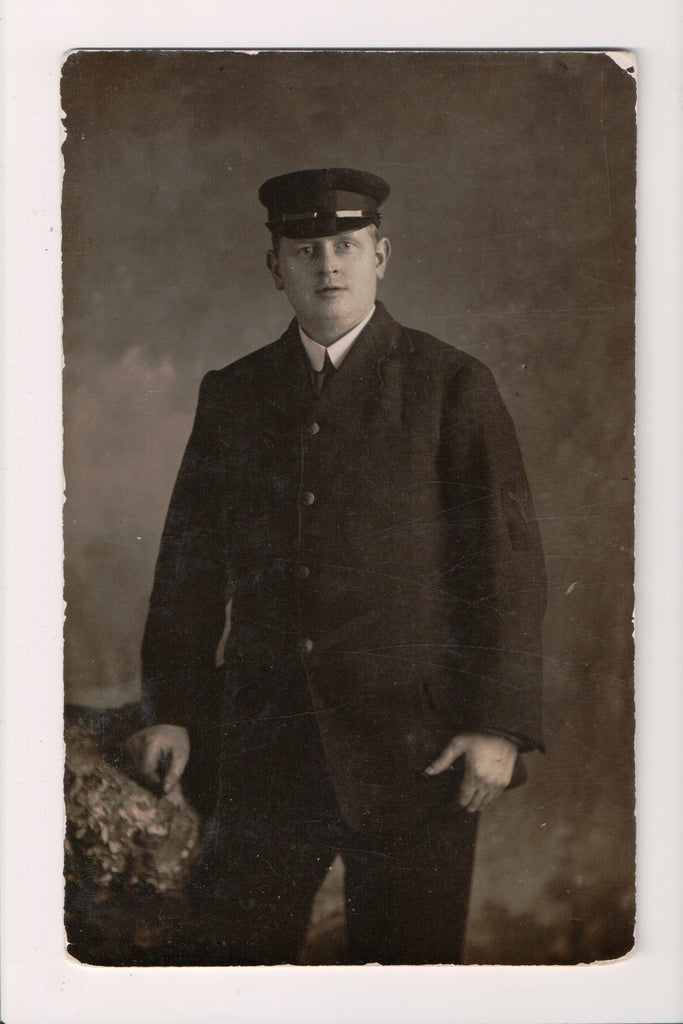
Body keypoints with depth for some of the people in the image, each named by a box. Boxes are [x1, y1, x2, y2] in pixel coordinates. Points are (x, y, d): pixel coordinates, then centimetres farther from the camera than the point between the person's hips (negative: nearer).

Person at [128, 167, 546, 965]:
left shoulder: (451, 386, -1)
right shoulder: (230, 394, 10)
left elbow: (508, 562, -4)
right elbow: (189, 561, 12)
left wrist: (498, 724, -10)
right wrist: (170, 709, 7)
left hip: (411, 741, -3)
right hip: (262, 742, 3)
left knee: (408, 956, 6)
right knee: (249, 946, 9)